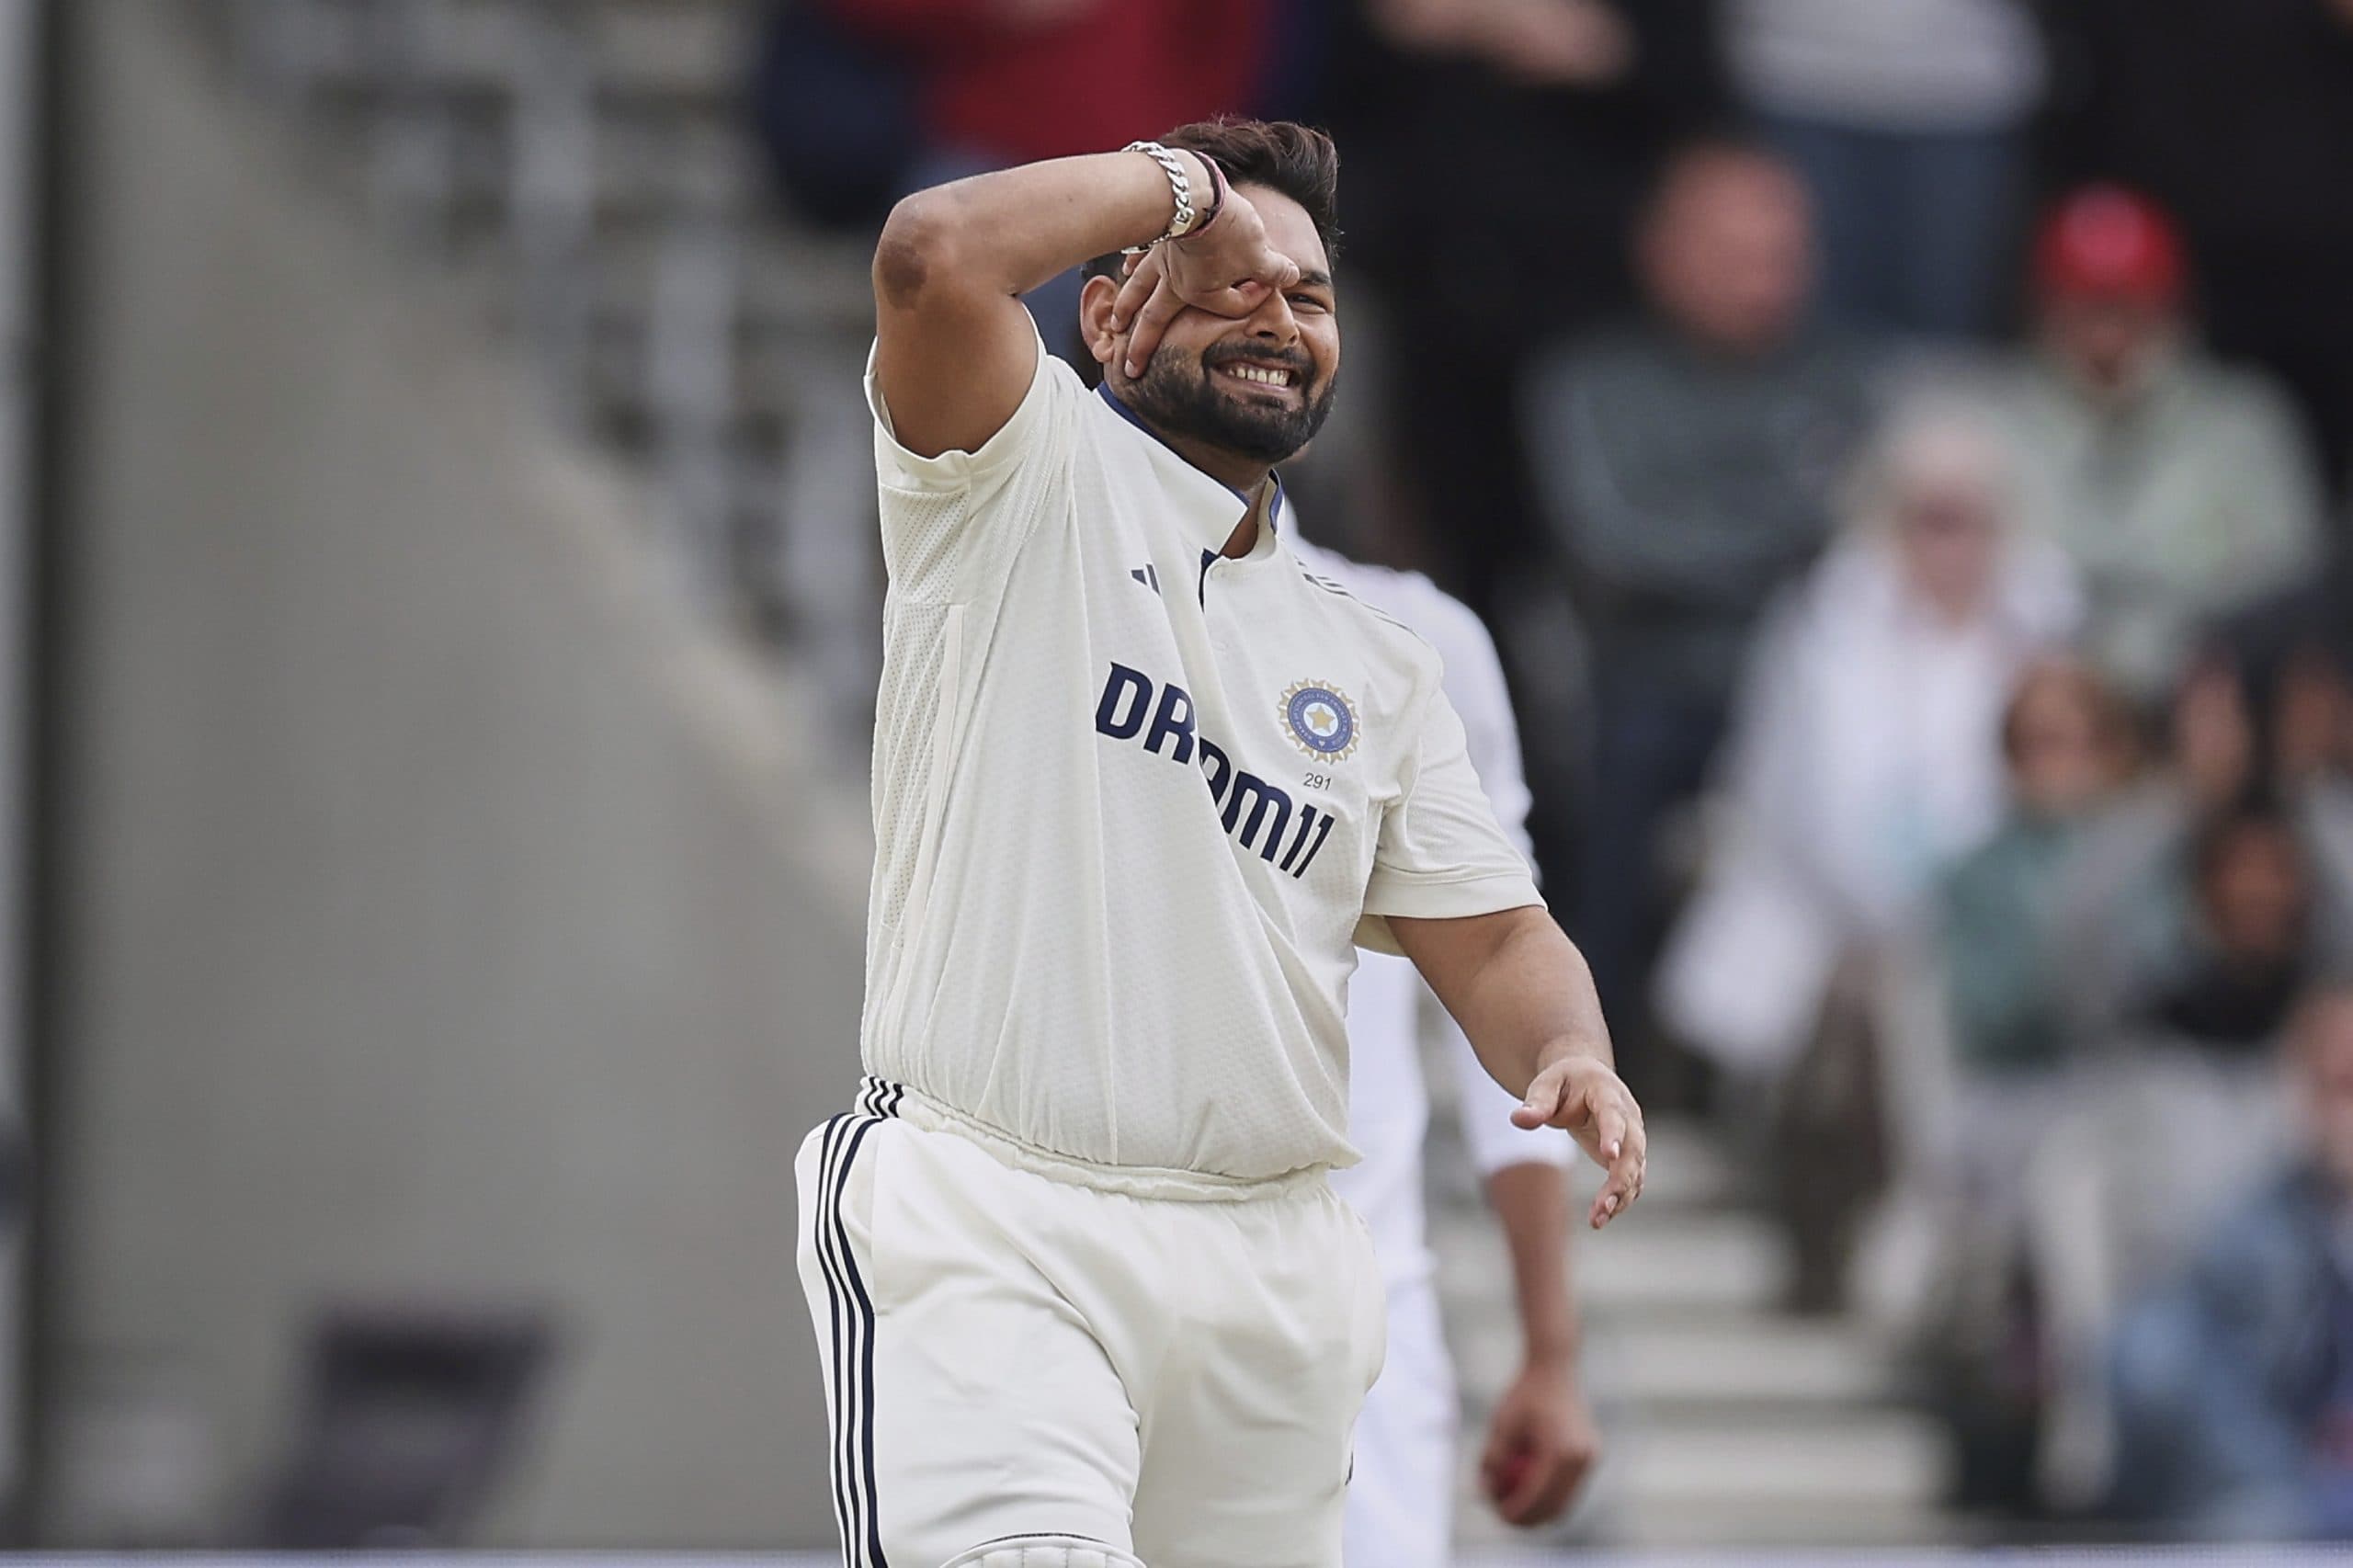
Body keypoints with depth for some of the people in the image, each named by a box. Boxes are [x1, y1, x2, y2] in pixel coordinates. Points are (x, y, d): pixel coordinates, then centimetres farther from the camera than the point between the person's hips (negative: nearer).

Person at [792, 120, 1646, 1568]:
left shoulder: (1378, 669, 21)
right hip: (983, 1230, -6)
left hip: (1270, 1274, 6)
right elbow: (939, 256, -13)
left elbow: (1490, 936, 18)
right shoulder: (1030, 484, 5)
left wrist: (1571, 1058, -5)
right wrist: (1183, 181, 1)